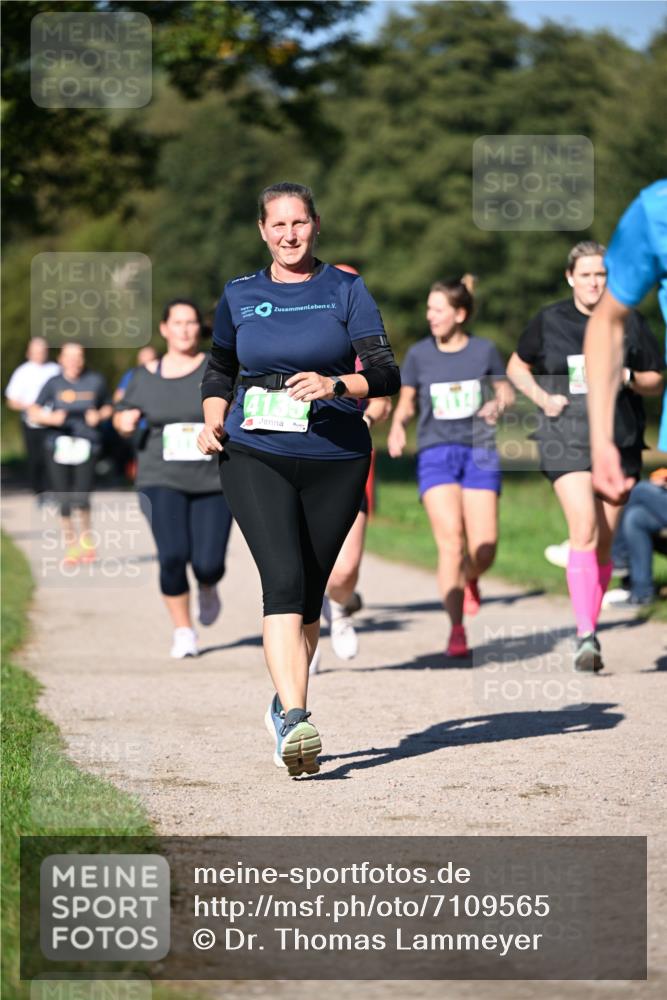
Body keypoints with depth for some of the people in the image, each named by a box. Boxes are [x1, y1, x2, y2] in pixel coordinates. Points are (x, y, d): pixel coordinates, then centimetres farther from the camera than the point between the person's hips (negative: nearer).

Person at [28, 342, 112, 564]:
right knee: (63, 502, 1)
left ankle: (86, 538, 14)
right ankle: (71, 546, 16)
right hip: (59, 444, 1)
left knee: (81, 498, -12)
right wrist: (50, 418, -14)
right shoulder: (54, 384, 4)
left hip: (87, 444, -1)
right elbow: (33, 413, 5)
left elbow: (108, 407, 18)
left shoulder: (95, 381, 4)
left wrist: (99, 415, -3)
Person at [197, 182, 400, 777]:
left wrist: (336, 385, -24)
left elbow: (386, 374, -5)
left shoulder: (345, 291, 3)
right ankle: (294, 720, -27)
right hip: (254, 457, 0)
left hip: (335, 460, 0)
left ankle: (285, 704, 32)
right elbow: (220, 368, 24)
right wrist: (213, 417, 5)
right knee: (284, 581, -19)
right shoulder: (239, 296, 9)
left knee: (310, 592, 8)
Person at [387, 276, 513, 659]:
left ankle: (470, 580, 33)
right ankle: (457, 630, -11)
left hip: (480, 453, 0)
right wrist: (398, 425, -5)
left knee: (484, 548, -6)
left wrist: (499, 404, -9)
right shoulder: (419, 354, 4)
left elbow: (506, 391, 14)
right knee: (451, 541, -17)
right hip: (436, 453, 0)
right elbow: (408, 401, 15)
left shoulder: (484, 350, 2)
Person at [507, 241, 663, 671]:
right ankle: (586, 637, -24)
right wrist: (543, 398, -1)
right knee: (584, 528, -20)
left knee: (605, 541, 5)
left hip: (619, 438, 2)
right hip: (567, 438, -2)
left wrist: (630, 379, -10)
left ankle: (590, 626, 20)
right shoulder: (550, 321, 4)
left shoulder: (630, 322, 5)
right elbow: (517, 367, 17)